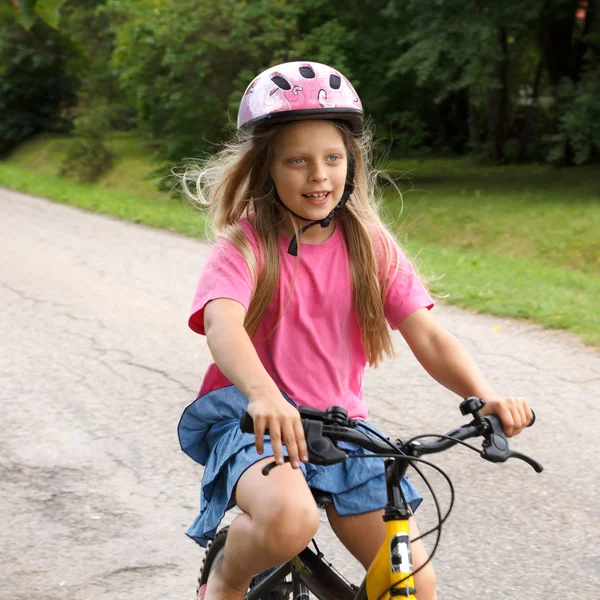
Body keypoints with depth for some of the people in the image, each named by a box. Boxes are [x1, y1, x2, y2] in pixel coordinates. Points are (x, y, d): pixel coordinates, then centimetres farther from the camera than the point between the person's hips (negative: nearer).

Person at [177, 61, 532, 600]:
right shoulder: (246, 244, -8)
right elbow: (222, 323, -28)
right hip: (257, 422, -4)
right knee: (288, 519, -36)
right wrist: (262, 394, -50)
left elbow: (427, 336, -6)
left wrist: (486, 395, -26)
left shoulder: (370, 245, 3)